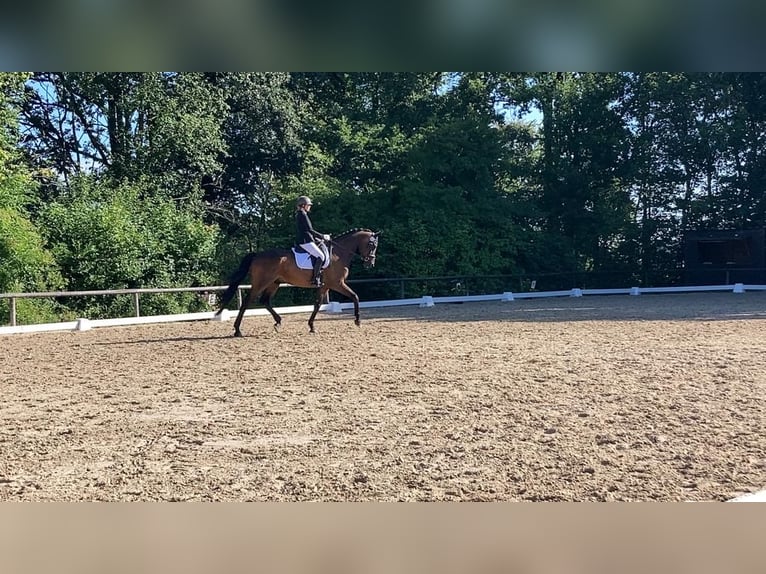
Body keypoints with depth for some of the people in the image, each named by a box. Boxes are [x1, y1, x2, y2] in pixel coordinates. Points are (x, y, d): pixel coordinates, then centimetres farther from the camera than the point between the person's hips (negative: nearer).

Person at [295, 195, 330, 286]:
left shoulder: (299, 215, 19)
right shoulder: (302, 215, -11)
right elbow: (310, 230, -16)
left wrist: (318, 238, 18)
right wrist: (322, 236, -8)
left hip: (306, 240, 11)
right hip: (305, 241, -11)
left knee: (324, 249, 14)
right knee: (320, 256, -20)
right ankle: (315, 278, -21)